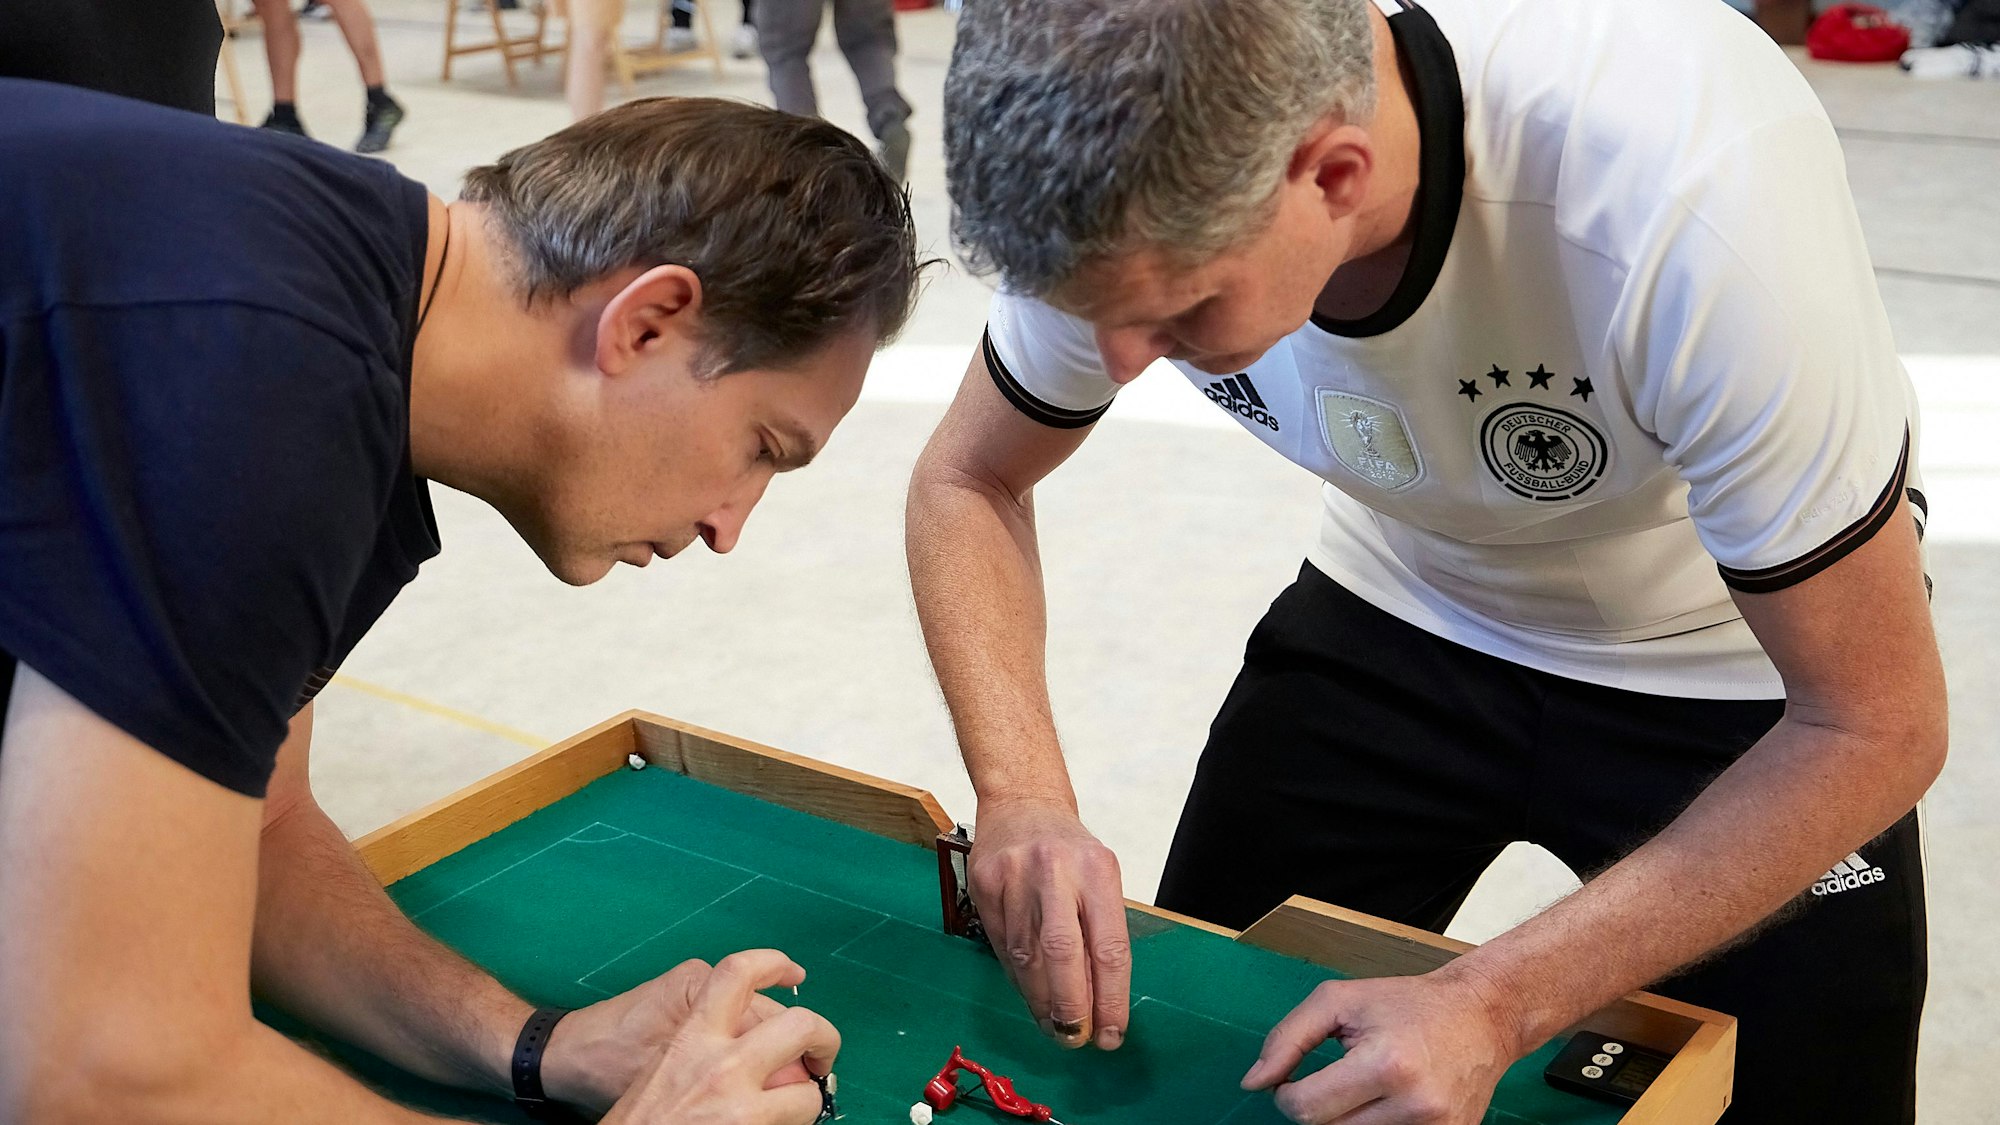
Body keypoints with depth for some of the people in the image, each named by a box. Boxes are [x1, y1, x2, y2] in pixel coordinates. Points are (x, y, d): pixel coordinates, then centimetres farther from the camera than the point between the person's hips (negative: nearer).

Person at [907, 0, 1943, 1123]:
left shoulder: (1687, 199, -39)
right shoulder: (1141, 195, -26)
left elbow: (1875, 725, -29)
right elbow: (967, 484, -9)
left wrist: (1493, 1006, -36)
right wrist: (1023, 795, -26)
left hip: (1736, 670, -3)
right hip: (1407, 607, 4)